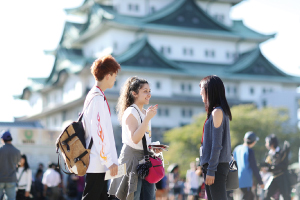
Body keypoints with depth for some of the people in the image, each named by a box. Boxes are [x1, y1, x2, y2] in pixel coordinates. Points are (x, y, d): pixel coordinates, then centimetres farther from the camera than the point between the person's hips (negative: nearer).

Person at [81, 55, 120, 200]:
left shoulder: (92, 96, 17)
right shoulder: (98, 98, -14)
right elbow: (98, 133, -20)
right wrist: (109, 161, -18)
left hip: (99, 163, 10)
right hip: (97, 164, -10)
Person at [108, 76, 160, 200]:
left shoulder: (145, 113, 16)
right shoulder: (130, 112, -11)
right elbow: (134, 139, -22)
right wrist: (148, 118, -24)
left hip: (145, 158, 8)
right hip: (132, 157, -8)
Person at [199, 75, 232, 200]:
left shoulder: (217, 112, -12)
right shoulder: (215, 111, 16)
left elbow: (216, 144, -17)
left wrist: (211, 170, -18)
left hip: (216, 165, -10)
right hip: (210, 165, 10)